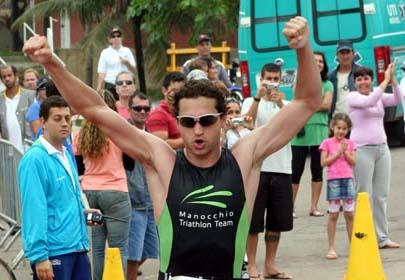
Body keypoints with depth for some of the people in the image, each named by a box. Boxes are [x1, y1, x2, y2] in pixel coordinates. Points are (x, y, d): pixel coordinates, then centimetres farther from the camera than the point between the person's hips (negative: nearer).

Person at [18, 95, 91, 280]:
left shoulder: (66, 155, 13)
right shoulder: (35, 159, -13)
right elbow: (33, 209, -18)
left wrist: (82, 211, 8)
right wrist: (39, 256, -22)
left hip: (78, 249, 8)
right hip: (53, 253, -8)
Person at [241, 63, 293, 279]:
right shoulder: (251, 102, 4)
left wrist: (280, 104, -21)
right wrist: (259, 96, -25)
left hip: (282, 169, 3)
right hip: (257, 168, -3)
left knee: (277, 221, 8)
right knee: (254, 220, -1)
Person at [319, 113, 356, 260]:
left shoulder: (349, 144, 10)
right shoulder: (327, 143, 1)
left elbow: (353, 162, 4)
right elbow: (323, 162, -7)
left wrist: (345, 152, -9)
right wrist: (337, 153, -11)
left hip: (348, 180, 3)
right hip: (334, 180, -3)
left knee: (349, 214, 7)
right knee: (333, 215, -1)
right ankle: (331, 248, 3)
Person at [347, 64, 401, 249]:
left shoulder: (379, 96, 12)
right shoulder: (352, 97, -3)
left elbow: (397, 100, -3)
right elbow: (369, 102, -22)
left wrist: (393, 80, -15)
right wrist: (385, 81, -19)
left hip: (382, 149, 6)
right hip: (362, 149, -6)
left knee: (381, 195, 6)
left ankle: (382, 238, 11)